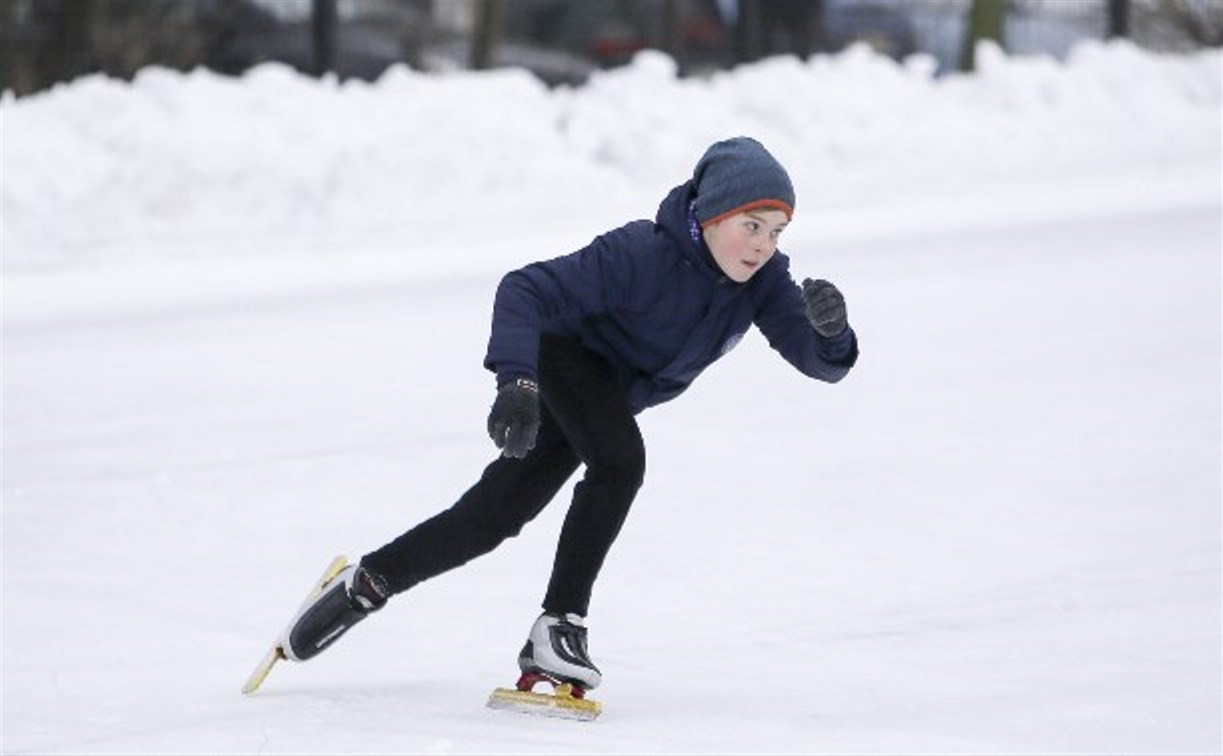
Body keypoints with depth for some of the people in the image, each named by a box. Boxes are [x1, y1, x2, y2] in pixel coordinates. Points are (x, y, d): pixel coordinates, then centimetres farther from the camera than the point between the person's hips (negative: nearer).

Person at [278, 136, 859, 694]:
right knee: (620, 461, -31)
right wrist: (516, 382, -51)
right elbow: (524, 291, -37)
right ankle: (557, 629, -23)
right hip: (566, 354, -6)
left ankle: (367, 582, 23)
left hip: (609, 395, 6)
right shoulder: (641, 254, -36)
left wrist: (830, 331, -47)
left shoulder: (764, 279, -21)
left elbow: (822, 362, -23)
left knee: (494, 516, 6)